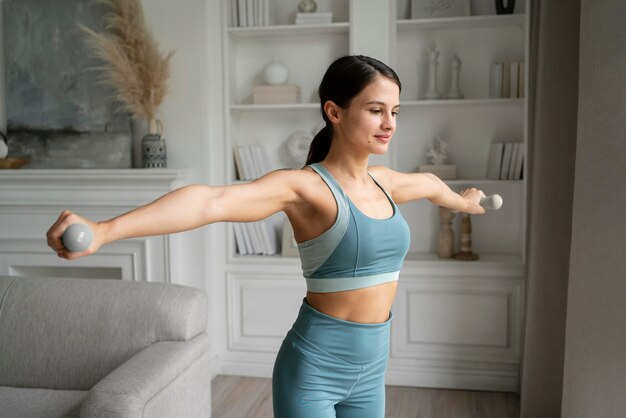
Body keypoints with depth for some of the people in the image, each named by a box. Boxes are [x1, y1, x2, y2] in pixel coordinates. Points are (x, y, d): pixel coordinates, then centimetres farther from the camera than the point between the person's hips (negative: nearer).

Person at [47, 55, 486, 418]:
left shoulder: (384, 180, 4)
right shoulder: (304, 186, -18)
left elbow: (428, 183, 27)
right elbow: (214, 200, -34)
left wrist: (462, 200, 48)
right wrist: (104, 230, -47)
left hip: (370, 370, 7)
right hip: (313, 370, -7)